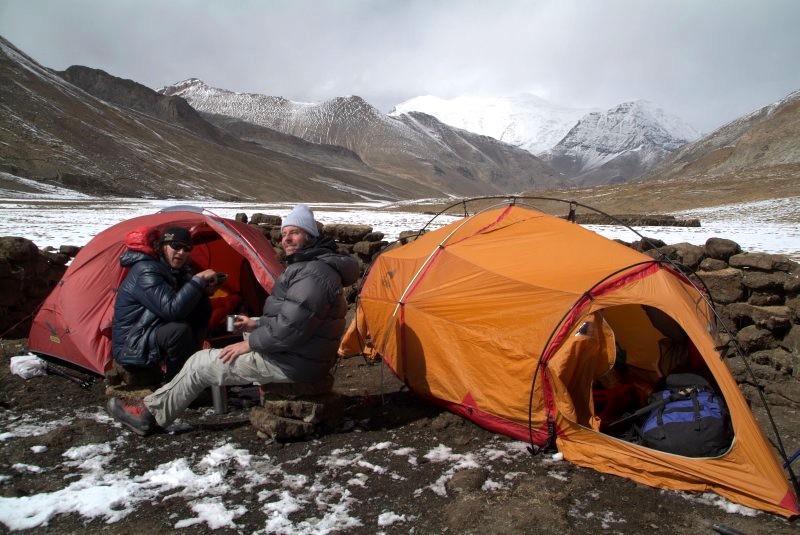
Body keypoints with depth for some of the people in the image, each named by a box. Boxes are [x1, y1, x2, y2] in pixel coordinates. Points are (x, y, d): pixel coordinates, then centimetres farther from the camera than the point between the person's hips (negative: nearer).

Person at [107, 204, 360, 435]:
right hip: (301, 356, 10)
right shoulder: (308, 265, 13)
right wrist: (256, 324, 15)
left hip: (292, 363, -10)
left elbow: (291, 326, -29)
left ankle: (151, 414, 17)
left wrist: (248, 344, -15)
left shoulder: (314, 273, -23)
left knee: (201, 362, -1)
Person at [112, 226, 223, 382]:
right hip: (131, 349, -9)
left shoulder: (173, 268, 3)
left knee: (202, 306, -2)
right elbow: (172, 310, -35)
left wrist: (204, 289, -10)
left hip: (155, 332, 9)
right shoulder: (146, 271, -24)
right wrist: (199, 279, -27)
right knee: (179, 330, -34)